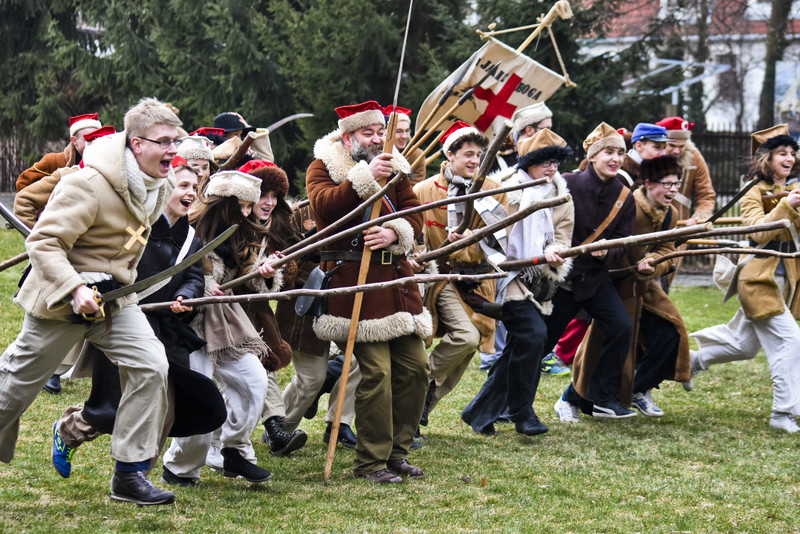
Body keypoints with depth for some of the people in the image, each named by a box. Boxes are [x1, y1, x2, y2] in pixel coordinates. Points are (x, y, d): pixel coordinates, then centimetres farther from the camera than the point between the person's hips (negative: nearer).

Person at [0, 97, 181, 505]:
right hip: (62, 298, -6)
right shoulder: (90, 184, -26)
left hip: (114, 298, 6)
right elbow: (43, 242, -25)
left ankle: (129, 475, -5)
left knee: (151, 366, -11)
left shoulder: (161, 185, 0)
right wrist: (74, 289, -34)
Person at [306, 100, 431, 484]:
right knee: (376, 371, -13)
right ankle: (371, 461, -4)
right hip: (354, 280, -6)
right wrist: (365, 177, -27)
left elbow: (414, 215, 8)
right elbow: (323, 205, -18)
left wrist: (394, 233, -14)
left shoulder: (395, 168, 17)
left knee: (414, 366, 5)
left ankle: (397, 451, 18)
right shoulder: (323, 166, 2)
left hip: (396, 278, 6)